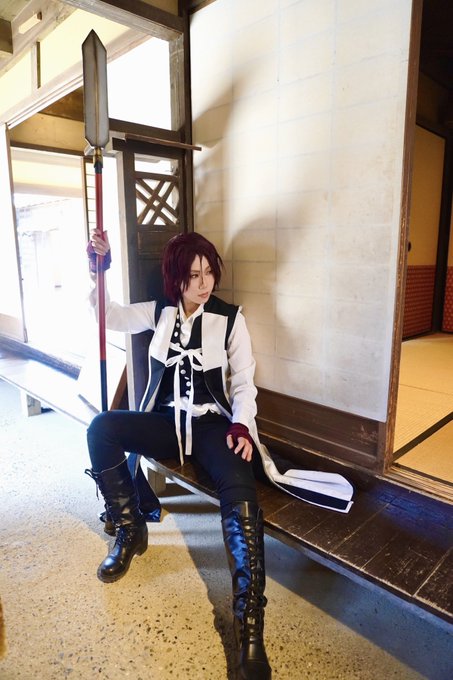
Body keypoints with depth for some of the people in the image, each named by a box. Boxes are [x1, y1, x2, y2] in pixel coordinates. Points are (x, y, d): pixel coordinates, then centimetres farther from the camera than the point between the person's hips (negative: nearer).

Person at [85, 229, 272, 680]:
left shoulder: (230, 318, -2)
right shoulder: (159, 312, 7)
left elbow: (244, 383, -1)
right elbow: (108, 315, 6)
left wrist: (240, 425, -17)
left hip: (212, 423, -3)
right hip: (166, 421, 3)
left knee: (240, 493, -31)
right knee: (102, 427, -24)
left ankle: (249, 626, -22)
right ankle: (130, 531, -4)